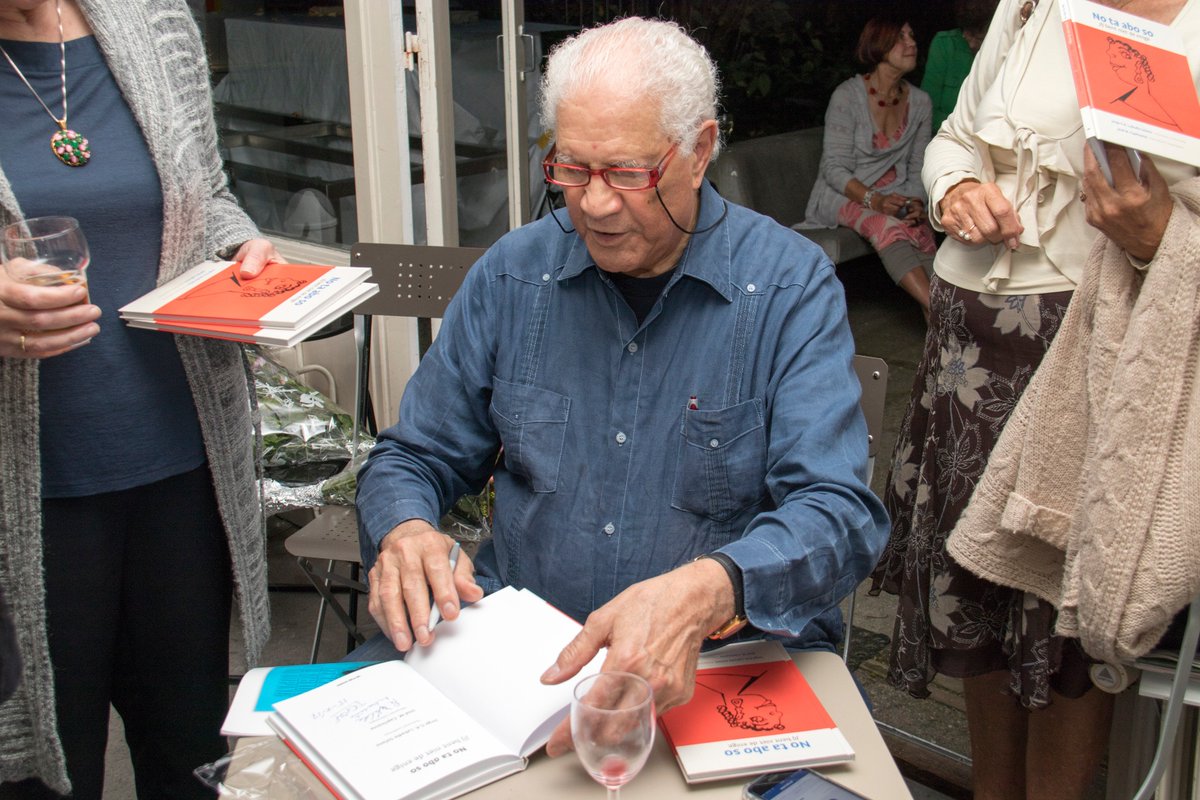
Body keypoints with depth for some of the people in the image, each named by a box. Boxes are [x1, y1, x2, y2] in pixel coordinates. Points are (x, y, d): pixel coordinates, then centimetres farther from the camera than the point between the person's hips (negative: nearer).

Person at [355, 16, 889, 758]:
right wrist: (403, 532, -13)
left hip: (731, 668, -2)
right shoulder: (512, 274, 5)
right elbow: (411, 458, 13)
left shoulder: (793, 286, -5)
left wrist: (702, 595, -35)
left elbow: (837, 512, -14)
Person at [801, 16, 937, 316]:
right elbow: (835, 170, -12)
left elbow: (917, 169, 8)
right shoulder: (847, 96, -10)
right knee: (887, 226, -36)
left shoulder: (919, 102, 6)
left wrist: (916, 203, -13)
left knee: (922, 230, -30)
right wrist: (873, 200, -27)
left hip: (892, 197, 5)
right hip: (842, 195, -4)